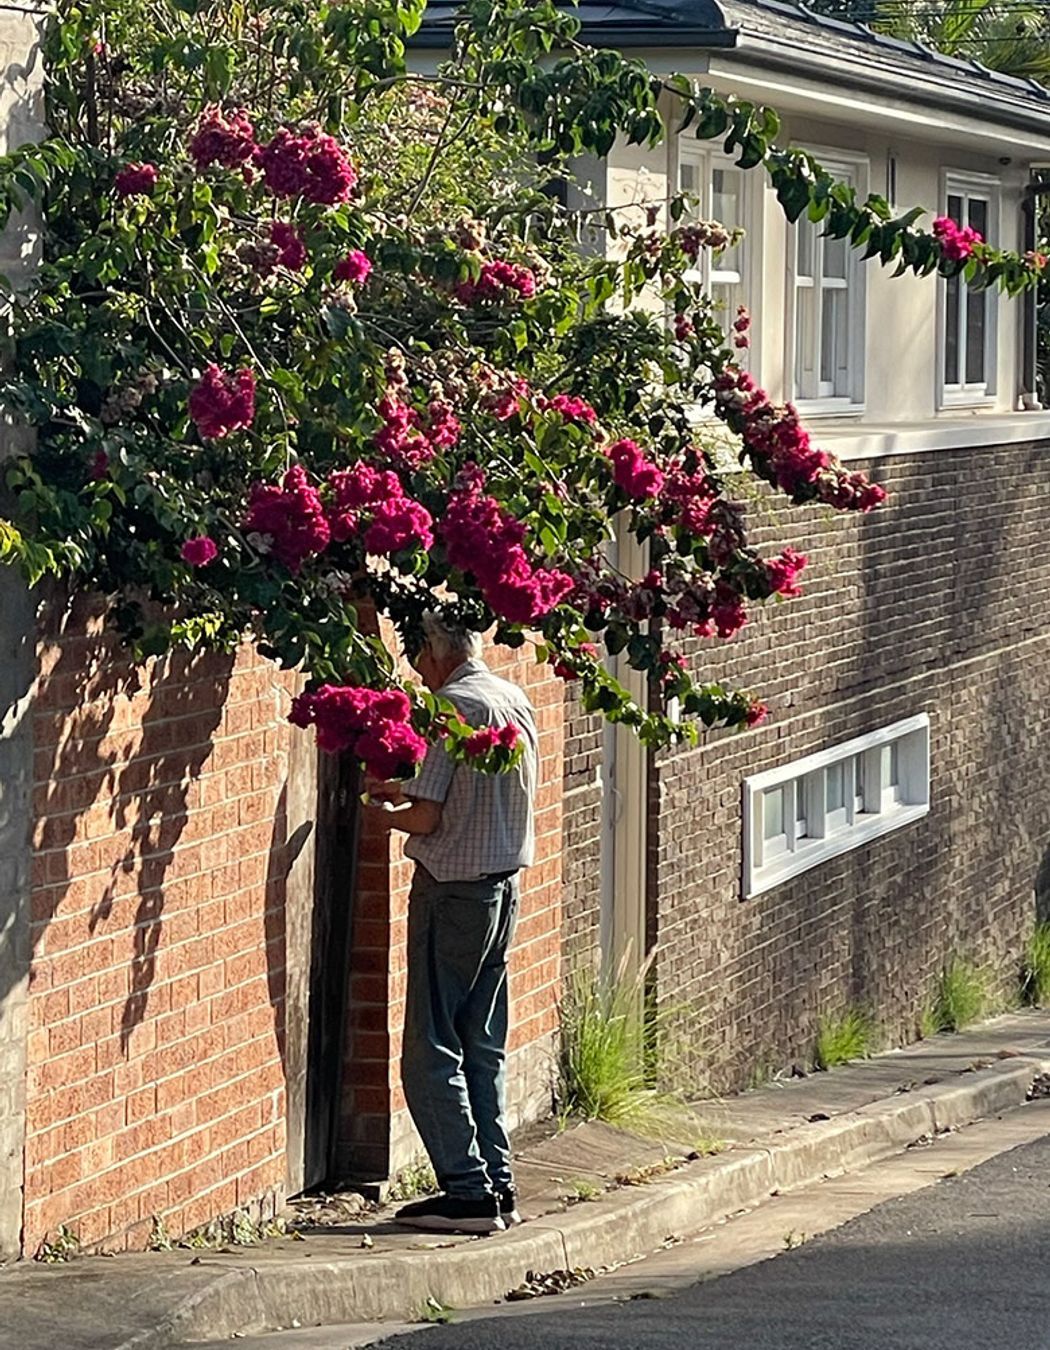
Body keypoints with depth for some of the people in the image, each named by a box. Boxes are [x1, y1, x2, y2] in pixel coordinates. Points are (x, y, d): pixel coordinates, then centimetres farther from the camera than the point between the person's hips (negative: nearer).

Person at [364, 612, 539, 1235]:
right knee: (484, 1048, 14)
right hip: (506, 884, 8)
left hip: (453, 890, -8)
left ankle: (469, 1191, -7)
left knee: (432, 1051, -4)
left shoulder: (453, 705, -15)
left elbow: (429, 818, -18)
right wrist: (408, 793, 19)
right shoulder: (517, 701, 10)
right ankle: (498, 1186, 13)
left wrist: (386, 813, 2)